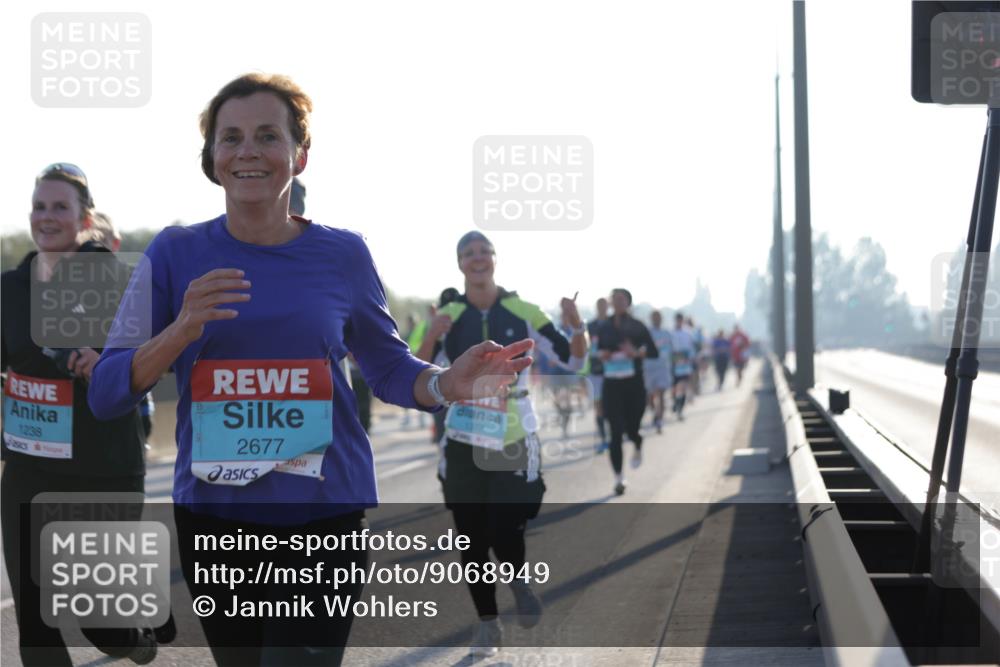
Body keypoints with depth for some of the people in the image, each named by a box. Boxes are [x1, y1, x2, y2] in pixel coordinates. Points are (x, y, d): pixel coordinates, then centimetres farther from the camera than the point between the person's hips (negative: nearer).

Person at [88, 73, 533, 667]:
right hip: (212, 517, 1)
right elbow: (106, 395, -4)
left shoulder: (342, 256, 0)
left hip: (325, 515, -1)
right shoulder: (176, 253, -1)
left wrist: (447, 385, -12)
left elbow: (388, 367, 10)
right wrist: (180, 332, -22)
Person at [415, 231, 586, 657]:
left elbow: (572, 359, 2)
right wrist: (431, 337, -22)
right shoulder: (447, 317, 1)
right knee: (471, 537, 4)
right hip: (464, 443, 2)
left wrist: (577, 326, -18)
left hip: (515, 442, -2)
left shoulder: (522, 312, -1)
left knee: (506, 532, -12)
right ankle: (487, 623, 20)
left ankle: (519, 584, 23)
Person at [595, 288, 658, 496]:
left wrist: (637, 352, -21)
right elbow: (599, 352, 16)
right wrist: (602, 356, -8)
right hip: (612, 386, 1)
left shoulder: (637, 327, -2)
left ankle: (638, 447, 44)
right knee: (616, 433, -7)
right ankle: (619, 479, 0)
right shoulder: (604, 328, 5)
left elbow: (654, 352, -2)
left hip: (634, 385, -1)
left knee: (631, 429, 4)